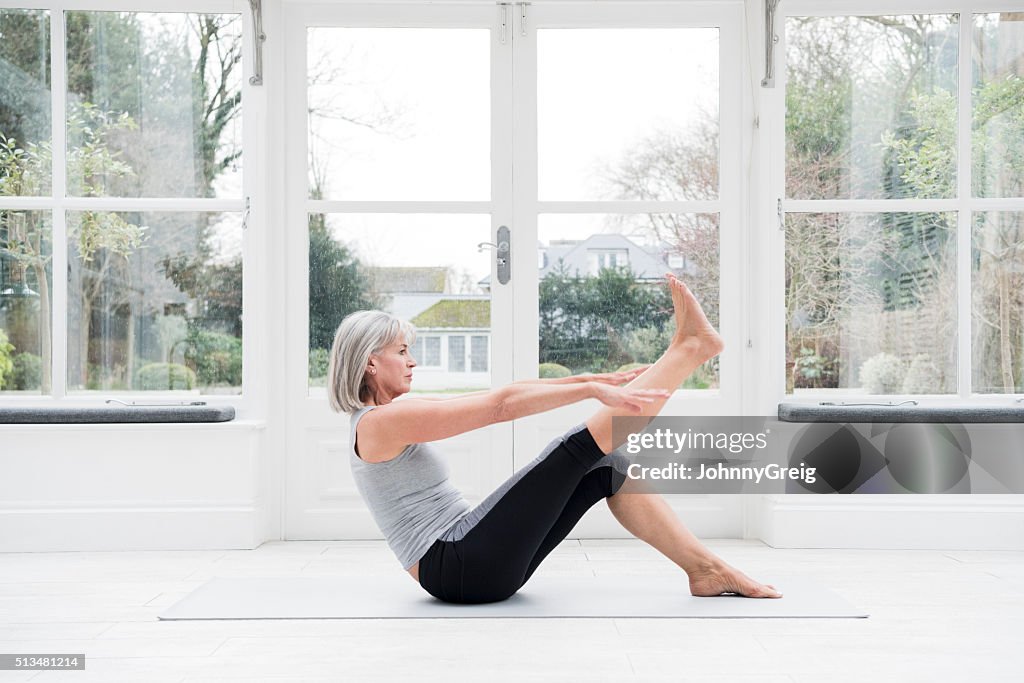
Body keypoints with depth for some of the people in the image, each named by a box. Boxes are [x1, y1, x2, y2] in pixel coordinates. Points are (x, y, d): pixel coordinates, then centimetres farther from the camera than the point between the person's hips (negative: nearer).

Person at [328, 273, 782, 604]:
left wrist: (593, 380, 10)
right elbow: (500, 406, -21)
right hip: (461, 569, -9)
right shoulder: (381, 422, -13)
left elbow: (500, 398, 12)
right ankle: (690, 346, -4)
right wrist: (593, 389, -20)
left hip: (472, 565, 9)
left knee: (606, 468, 3)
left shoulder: (389, 418, 16)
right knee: (579, 448, -14)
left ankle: (705, 568, 5)